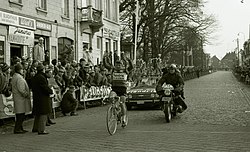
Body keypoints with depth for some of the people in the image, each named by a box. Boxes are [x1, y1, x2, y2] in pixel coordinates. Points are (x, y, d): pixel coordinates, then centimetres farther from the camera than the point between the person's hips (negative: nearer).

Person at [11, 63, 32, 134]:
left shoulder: (14, 77, 16)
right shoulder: (19, 78, -18)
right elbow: (21, 90, -23)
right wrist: (27, 95, -11)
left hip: (17, 98, 11)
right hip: (20, 99, -11)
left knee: (20, 115, 15)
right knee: (21, 115, -5)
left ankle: (20, 128, 22)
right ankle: (17, 129, -1)